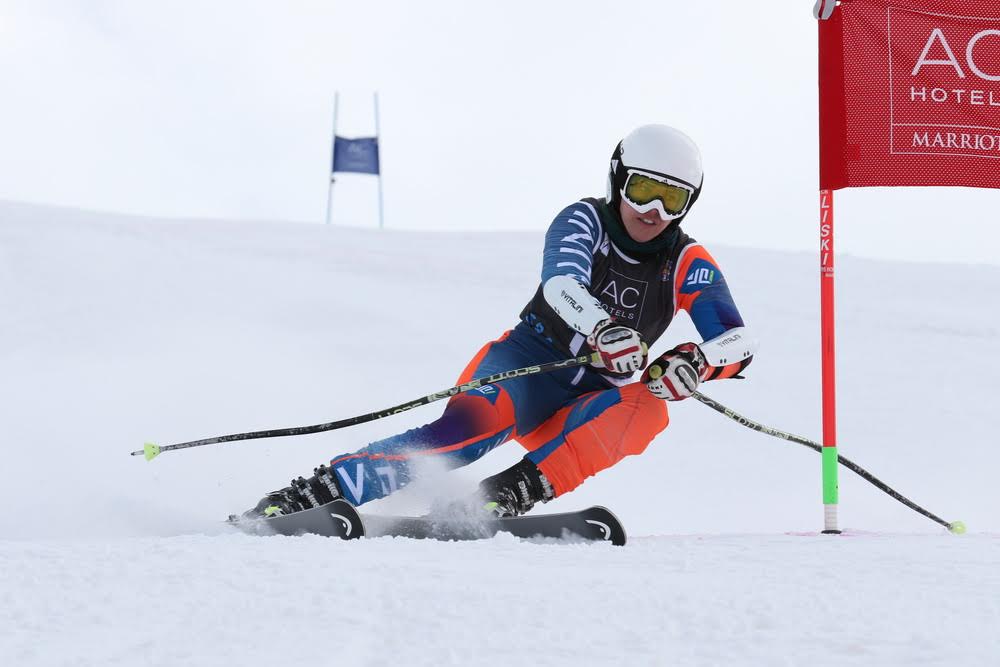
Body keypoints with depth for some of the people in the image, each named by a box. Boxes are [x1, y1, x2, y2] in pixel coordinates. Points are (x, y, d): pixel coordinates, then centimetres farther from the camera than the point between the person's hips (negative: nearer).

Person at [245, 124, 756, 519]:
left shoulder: (687, 263, -2)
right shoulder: (584, 221, -8)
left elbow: (738, 342, -12)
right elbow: (561, 283, -30)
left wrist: (699, 361, -36)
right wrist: (603, 329, -51)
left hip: (586, 401, 3)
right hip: (528, 363, -3)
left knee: (645, 410, -31)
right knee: (472, 428, -34)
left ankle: (516, 492, -40)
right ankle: (314, 491, -40)